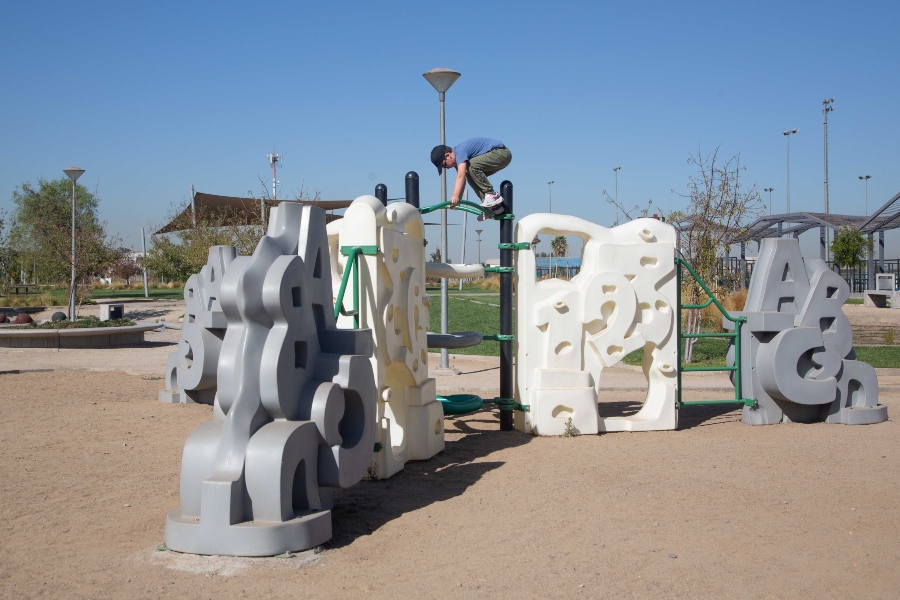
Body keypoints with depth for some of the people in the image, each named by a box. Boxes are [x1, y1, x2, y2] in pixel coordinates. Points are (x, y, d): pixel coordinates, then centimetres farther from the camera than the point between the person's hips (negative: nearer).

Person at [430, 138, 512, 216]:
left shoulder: (460, 151, -21)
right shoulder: (458, 157, 9)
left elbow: (461, 176, -33)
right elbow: (460, 179, 9)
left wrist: (455, 196, -41)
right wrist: (457, 200, 0)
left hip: (502, 153, -10)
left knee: (472, 165, -24)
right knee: (470, 177, 5)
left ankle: (492, 195, -17)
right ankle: (494, 206, 3)